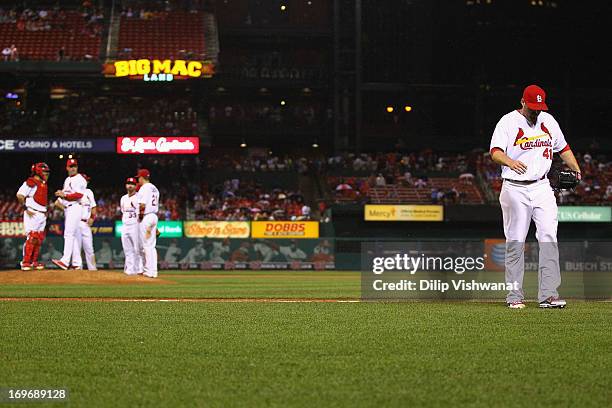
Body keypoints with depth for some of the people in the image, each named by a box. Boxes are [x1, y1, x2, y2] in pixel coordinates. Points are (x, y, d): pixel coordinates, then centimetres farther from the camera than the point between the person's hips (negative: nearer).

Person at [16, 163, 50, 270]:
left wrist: (46, 211, 16)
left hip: (42, 215, 9)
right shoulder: (31, 182, -9)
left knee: (39, 239, 8)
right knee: (32, 238, -12)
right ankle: (25, 262, -10)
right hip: (32, 215, -9)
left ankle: (34, 262, 15)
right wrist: (26, 209, -15)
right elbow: (20, 195, -15)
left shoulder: (44, 184, 18)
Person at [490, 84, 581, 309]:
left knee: (549, 237, -8)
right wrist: (510, 162, -39)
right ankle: (515, 297, 6)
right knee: (515, 242, 0)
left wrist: (576, 169, 6)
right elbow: (496, 152, -18)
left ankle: (548, 294, -10)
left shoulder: (549, 121, 11)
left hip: (542, 188, 4)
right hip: (515, 189, -4)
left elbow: (563, 147, 22)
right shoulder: (508, 122, -5)